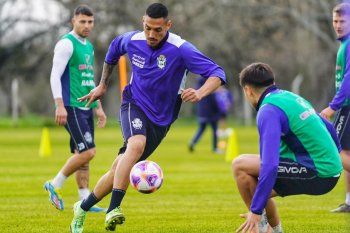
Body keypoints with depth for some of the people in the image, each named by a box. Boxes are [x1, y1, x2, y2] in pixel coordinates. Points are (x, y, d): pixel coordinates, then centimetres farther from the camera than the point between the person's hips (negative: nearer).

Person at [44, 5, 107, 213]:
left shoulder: (89, 46, 18)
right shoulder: (67, 44, -9)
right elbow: (55, 76, -14)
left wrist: (99, 107, 23)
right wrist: (60, 105, -21)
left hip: (86, 108, 9)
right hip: (72, 107, -9)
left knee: (82, 154, 7)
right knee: (88, 152, -15)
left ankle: (85, 201, 8)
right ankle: (55, 185, -3)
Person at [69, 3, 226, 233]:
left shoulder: (181, 49, -19)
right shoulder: (132, 40, -7)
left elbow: (217, 74, -24)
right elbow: (114, 49, 19)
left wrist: (200, 93, -43)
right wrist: (103, 85, 24)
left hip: (160, 119, 0)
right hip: (134, 104, 0)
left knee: (119, 170, 3)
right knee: (137, 144, -34)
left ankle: (83, 208, 25)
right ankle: (114, 208, -40)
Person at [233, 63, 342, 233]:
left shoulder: (268, 111, -13)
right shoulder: (291, 97, 15)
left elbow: (270, 166, -24)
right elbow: (329, 128, 28)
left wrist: (256, 211, -23)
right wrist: (334, 156, 45)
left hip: (315, 173, -9)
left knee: (240, 165, -8)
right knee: (253, 187, 18)